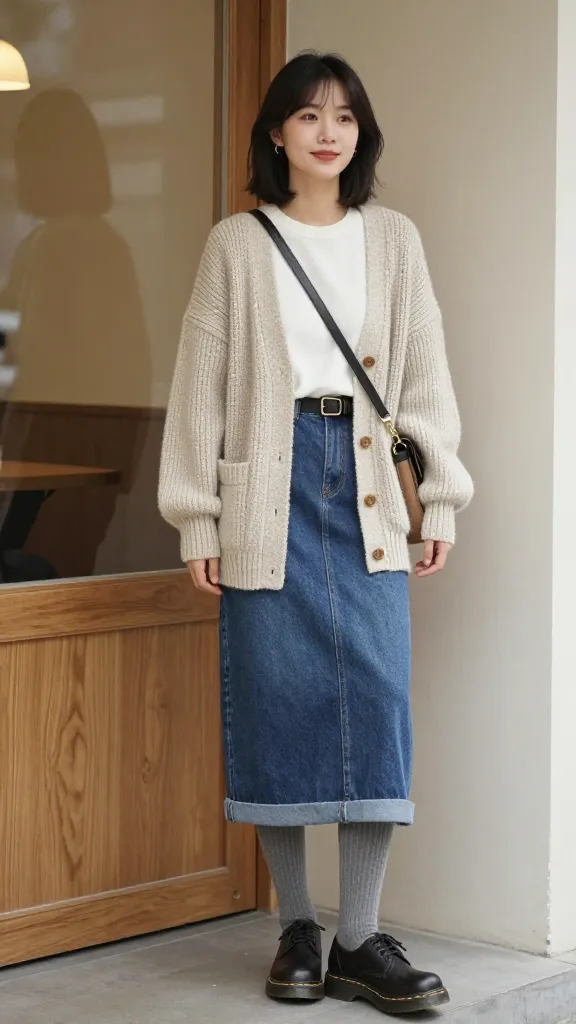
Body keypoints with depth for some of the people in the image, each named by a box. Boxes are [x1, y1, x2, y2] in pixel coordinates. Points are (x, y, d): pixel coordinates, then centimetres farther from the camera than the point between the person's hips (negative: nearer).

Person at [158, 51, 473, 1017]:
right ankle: (296, 929, 12)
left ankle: (360, 939, 0)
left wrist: (442, 496, 4)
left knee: (377, 694, -6)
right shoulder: (237, 245, 5)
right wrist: (197, 518, -1)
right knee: (277, 693, 0)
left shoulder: (393, 239, 10)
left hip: (365, 480, 1)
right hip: (270, 482, -1)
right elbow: (201, 381, 3)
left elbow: (425, 371, 9)